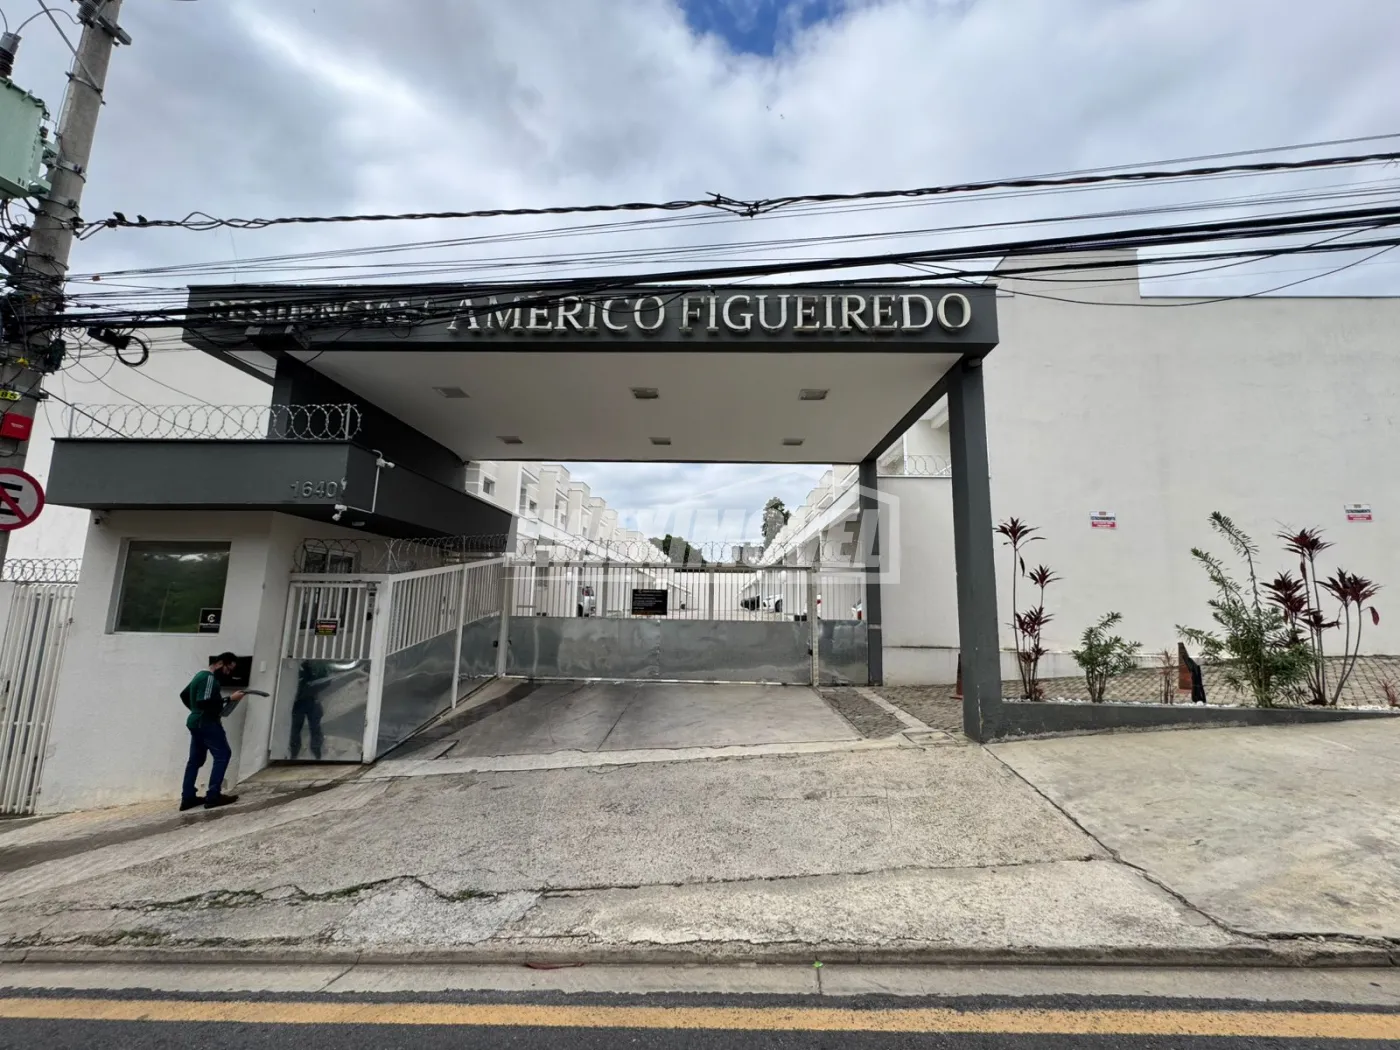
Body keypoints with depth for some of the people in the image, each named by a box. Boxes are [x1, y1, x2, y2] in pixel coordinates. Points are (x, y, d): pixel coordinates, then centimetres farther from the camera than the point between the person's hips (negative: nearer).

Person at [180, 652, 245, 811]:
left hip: (196, 722, 10)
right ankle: (213, 796, -9)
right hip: (207, 723, -10)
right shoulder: (210, 678, -17)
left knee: (195, 759, 13)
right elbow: (204, 702, -27)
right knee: (223, 754, -7)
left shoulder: (201, 675, 15)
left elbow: (184, 695, 26)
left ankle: (187, 798, 15)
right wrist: (229, 698, -25)